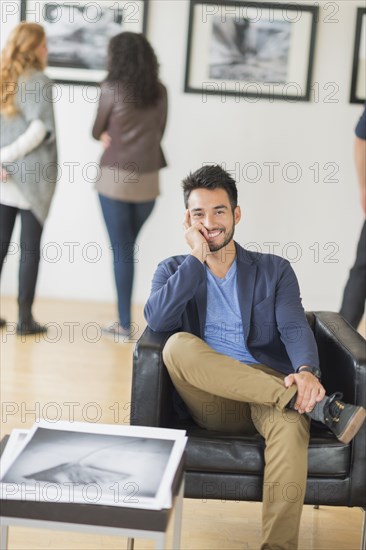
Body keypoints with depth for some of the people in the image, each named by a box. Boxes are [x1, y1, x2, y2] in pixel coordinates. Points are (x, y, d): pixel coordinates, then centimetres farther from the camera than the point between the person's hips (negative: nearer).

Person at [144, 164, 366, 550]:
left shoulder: (274, 270, 16)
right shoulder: (174, 270, 17)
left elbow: (294, 327, -2)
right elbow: (156, 319, -5)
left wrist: (306, 370, -25)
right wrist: (198, 258, -5)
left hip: (268, 394, -1)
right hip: (210, 402, 1)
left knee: (292, 422, -36)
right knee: (179, 344, -31)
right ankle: (320, 406, -35)